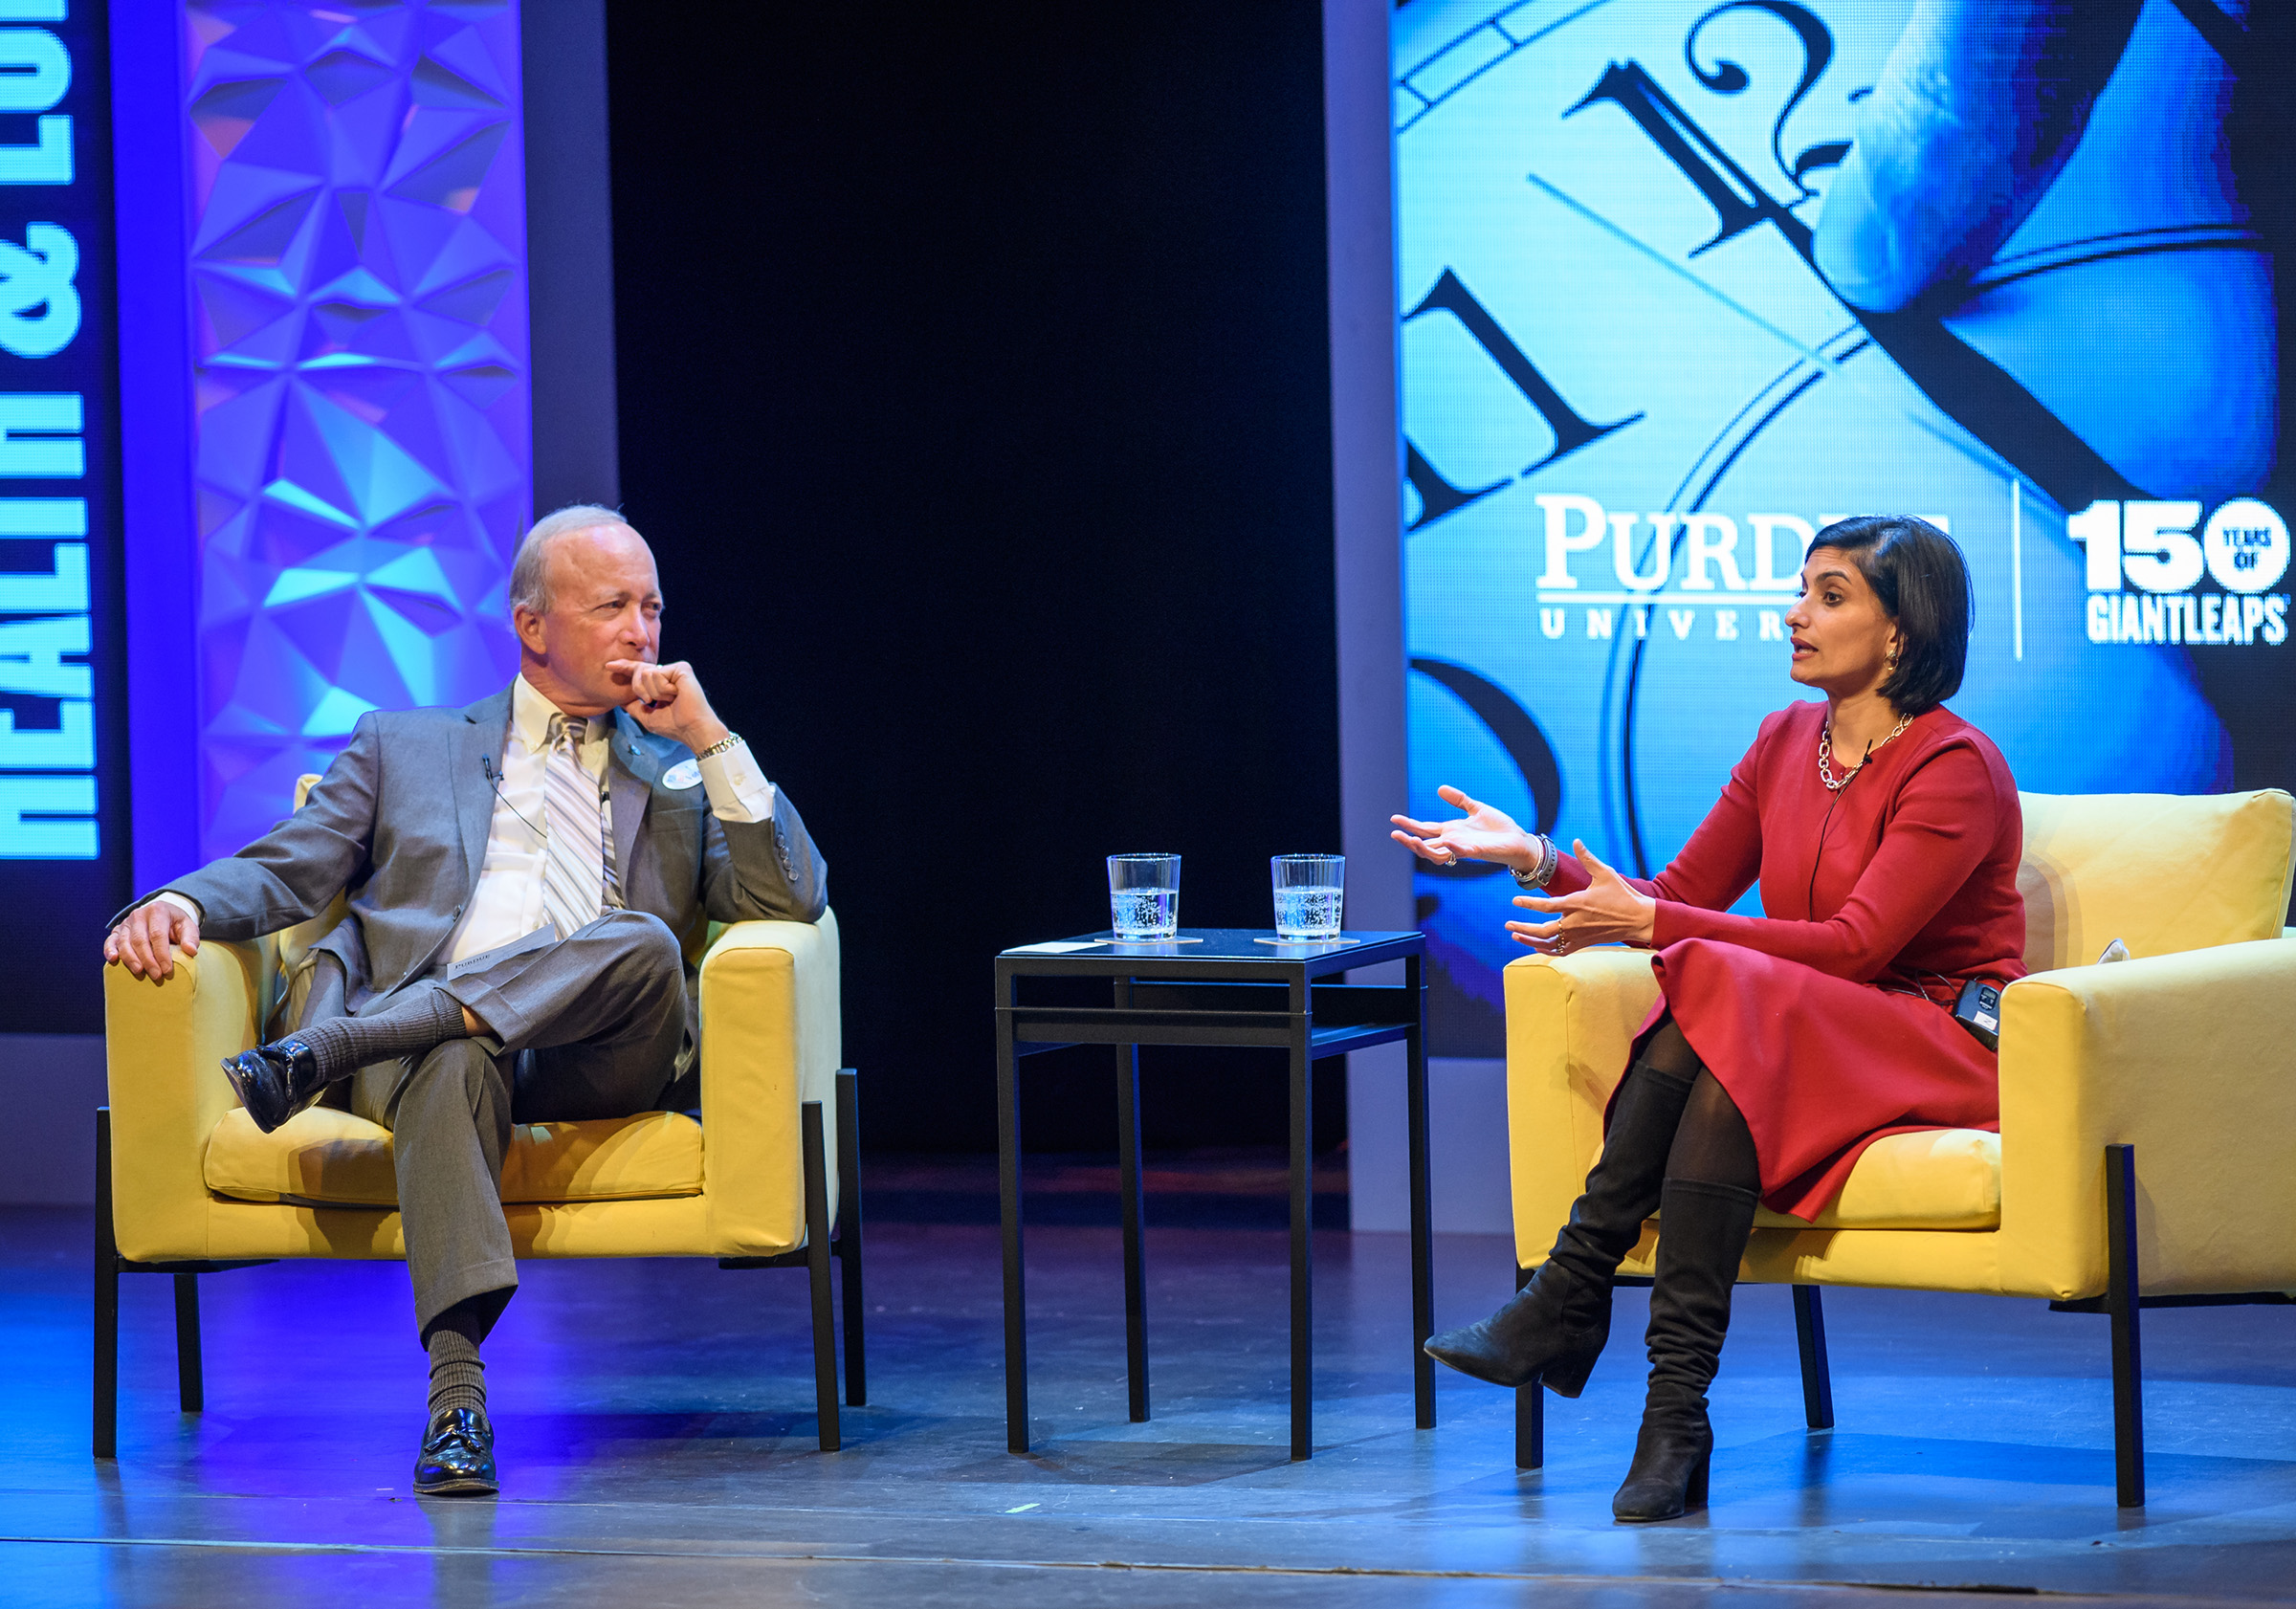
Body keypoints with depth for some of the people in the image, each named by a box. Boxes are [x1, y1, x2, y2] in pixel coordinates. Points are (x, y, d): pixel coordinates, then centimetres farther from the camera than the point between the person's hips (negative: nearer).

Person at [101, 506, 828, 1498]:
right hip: (427, 1039, -1)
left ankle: (323, 1050, -36)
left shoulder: (682, 777, 27)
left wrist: (711, 740, 7)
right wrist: (185, 902, -7)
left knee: (645, 944, -34)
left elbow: (792, 902, 12)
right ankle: (456, 1394, -50)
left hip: (596, 1057, 1)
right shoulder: (403, 747, 26)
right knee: (457, 1061, -39)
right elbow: (282, 872, 16)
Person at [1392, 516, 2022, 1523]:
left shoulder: (1957, 770, -12)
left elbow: (1853, 946, -21)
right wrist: (1538, 860, -5)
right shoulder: (1786, 742, 11)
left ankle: (1571, 1296, -30)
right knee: (1705, 995, -29)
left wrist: (1649, 924, -26)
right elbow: (1679, 895, 11)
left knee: (1718, 991, -32)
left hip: (1943, 1051, -6)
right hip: (1807, 1043, 6)